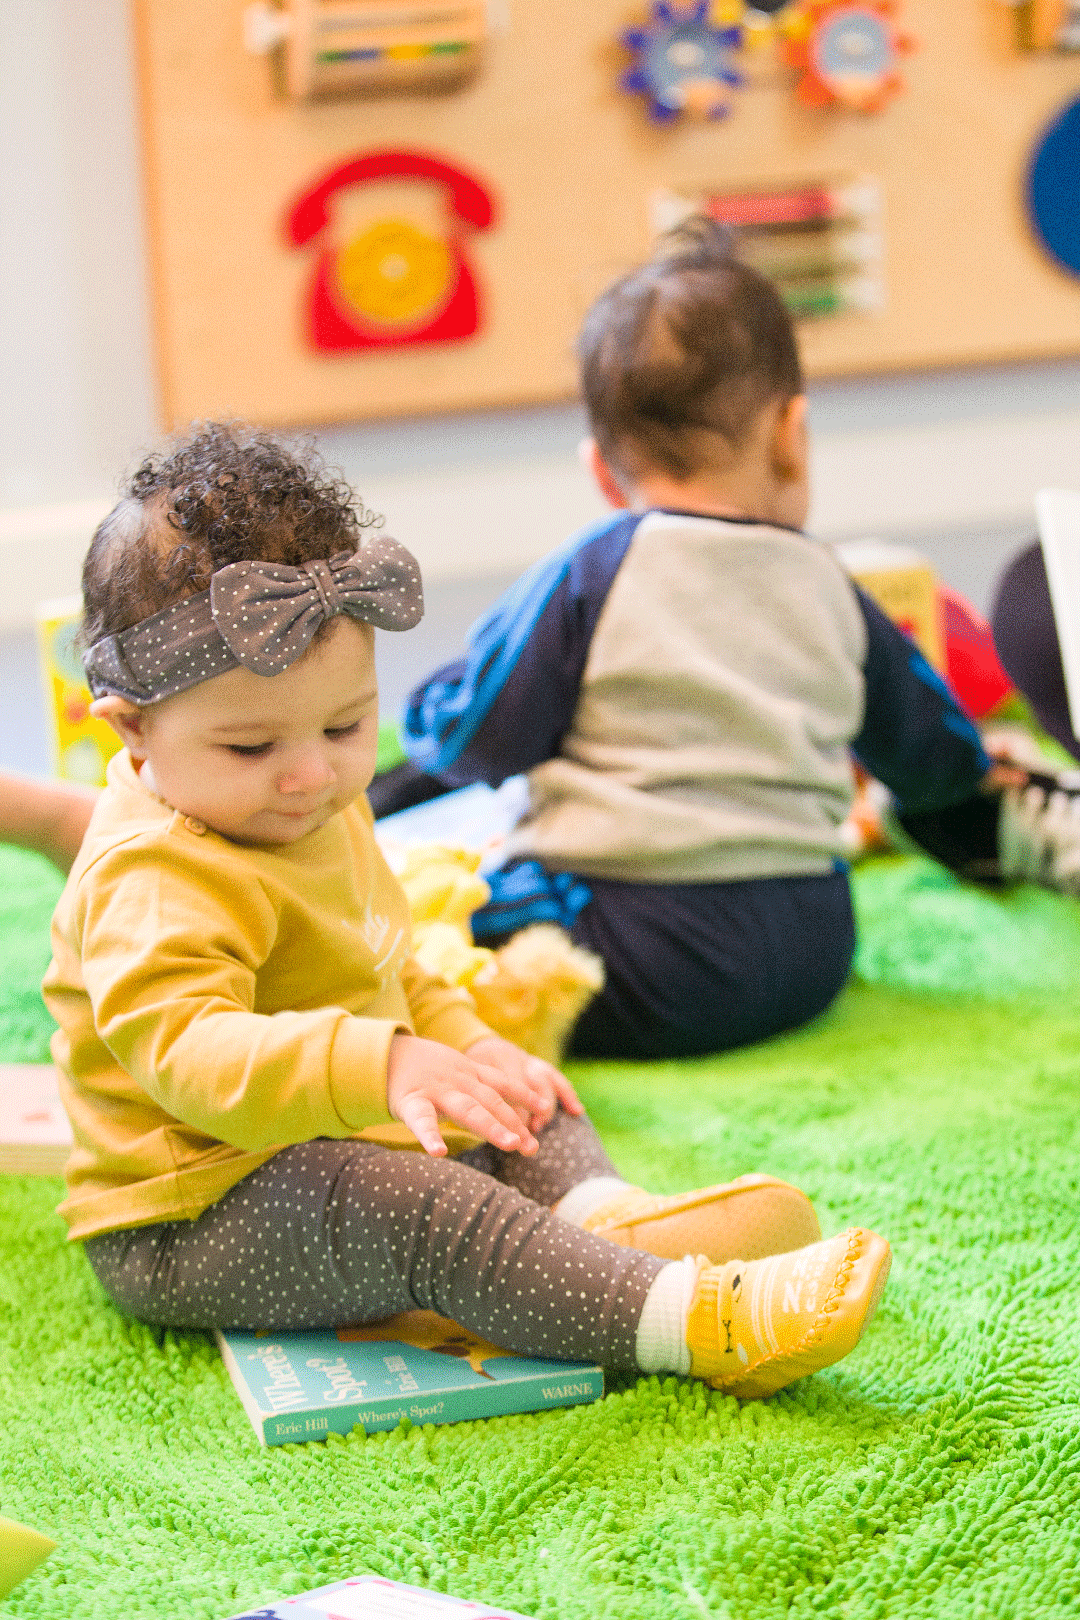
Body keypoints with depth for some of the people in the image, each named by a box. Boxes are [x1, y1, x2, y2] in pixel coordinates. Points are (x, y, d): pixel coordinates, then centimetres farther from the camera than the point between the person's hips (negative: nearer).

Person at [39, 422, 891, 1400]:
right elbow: (187, 1048, -41)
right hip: (184, 1235, -11)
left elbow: (383, 979, 24)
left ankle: (604, 1216, -16)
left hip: (323, 1146, 11)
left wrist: (468, 1047, 10)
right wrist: (383, 1069, -53)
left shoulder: (319, 812, 9)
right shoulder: (156, 879, -25)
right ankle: (701, 1320, -40)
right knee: (416, 1206, -33)